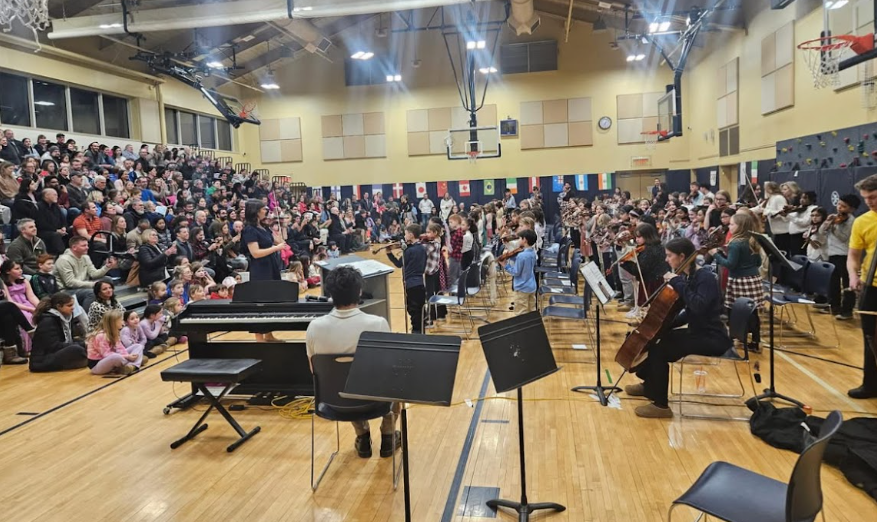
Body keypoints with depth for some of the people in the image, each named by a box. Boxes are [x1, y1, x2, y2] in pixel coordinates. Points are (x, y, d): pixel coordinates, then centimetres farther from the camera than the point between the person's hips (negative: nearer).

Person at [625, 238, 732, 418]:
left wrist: (678, 283, -28)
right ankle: (649, 386, 34)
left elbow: (699, 306, -37)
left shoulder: (705, 277, -19)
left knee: (659, 349, -20)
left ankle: (660, 405, -8)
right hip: (697, 332, 9)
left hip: (712, 339, -9)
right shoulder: (689, 277, 8)